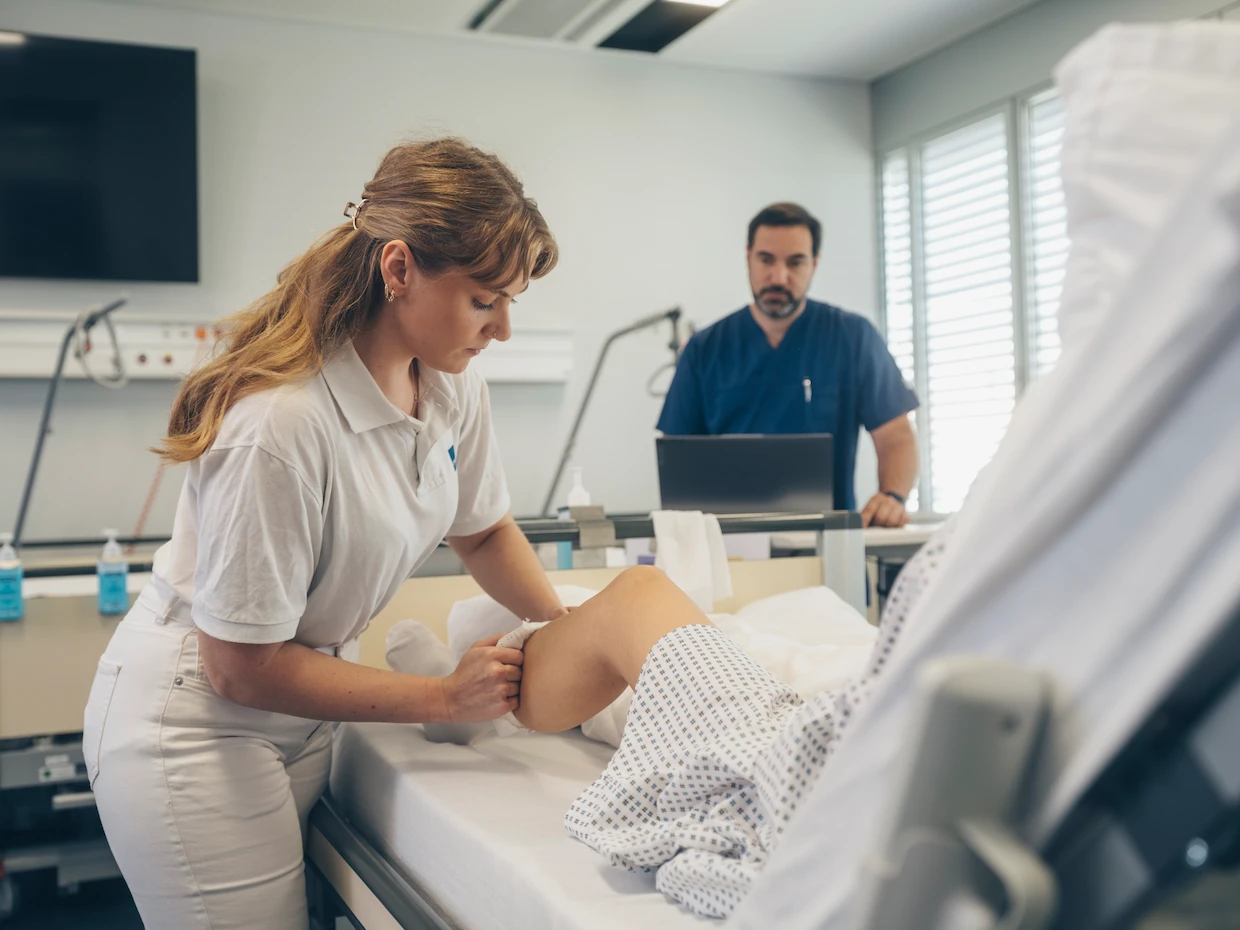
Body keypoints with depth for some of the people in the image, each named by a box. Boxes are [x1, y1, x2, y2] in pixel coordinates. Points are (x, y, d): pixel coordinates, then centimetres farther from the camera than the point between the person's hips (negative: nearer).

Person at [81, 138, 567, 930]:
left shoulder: (453, 389, -8)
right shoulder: (281, 424, -31)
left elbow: (484, 530, 11)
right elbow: (242, 667, -23)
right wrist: (446, 698, -18)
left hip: (302, 709, 7)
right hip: (197, 723, -7)